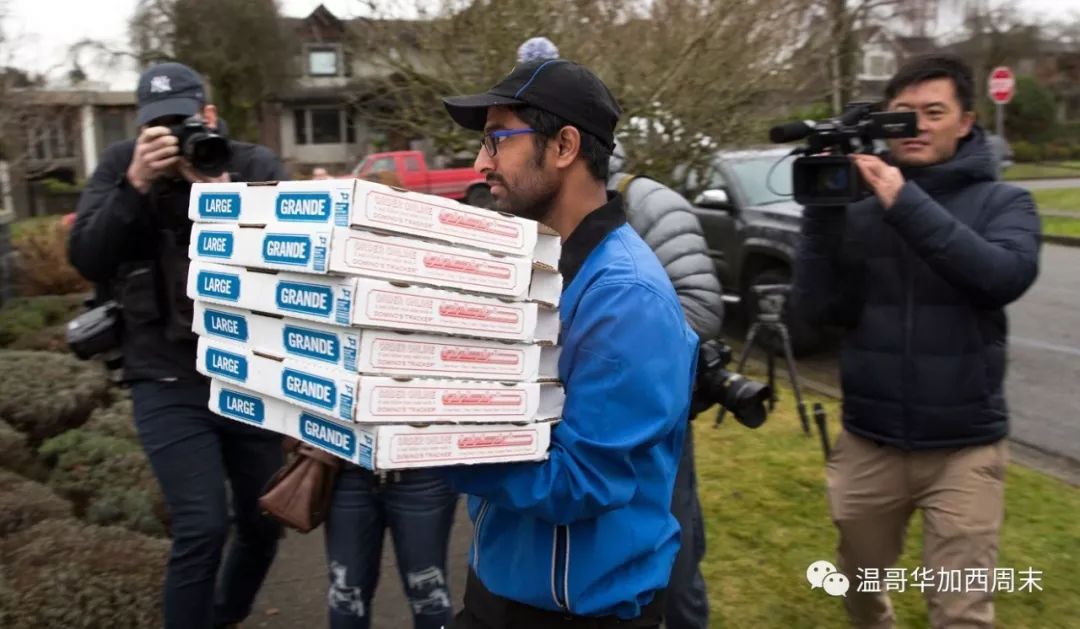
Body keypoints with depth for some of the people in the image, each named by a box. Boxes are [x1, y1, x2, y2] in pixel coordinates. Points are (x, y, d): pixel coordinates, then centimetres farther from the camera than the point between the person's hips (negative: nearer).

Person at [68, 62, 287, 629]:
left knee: (264, 519, 13)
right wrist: (135, 186, -21)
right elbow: (86, 260, -8)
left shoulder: (255, 164, -2)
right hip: (167, 382, -1)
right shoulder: (121, 164, 1)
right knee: (202, 526, -12)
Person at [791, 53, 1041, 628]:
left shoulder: (1002, 202, -2)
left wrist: (906, 203, -27)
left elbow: (1007, 276, -22)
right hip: (868, 443, 2)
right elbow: (817, 306, -8)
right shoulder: (858, 206, -1)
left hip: (964, 449, -2)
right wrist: (822, 213, -19)